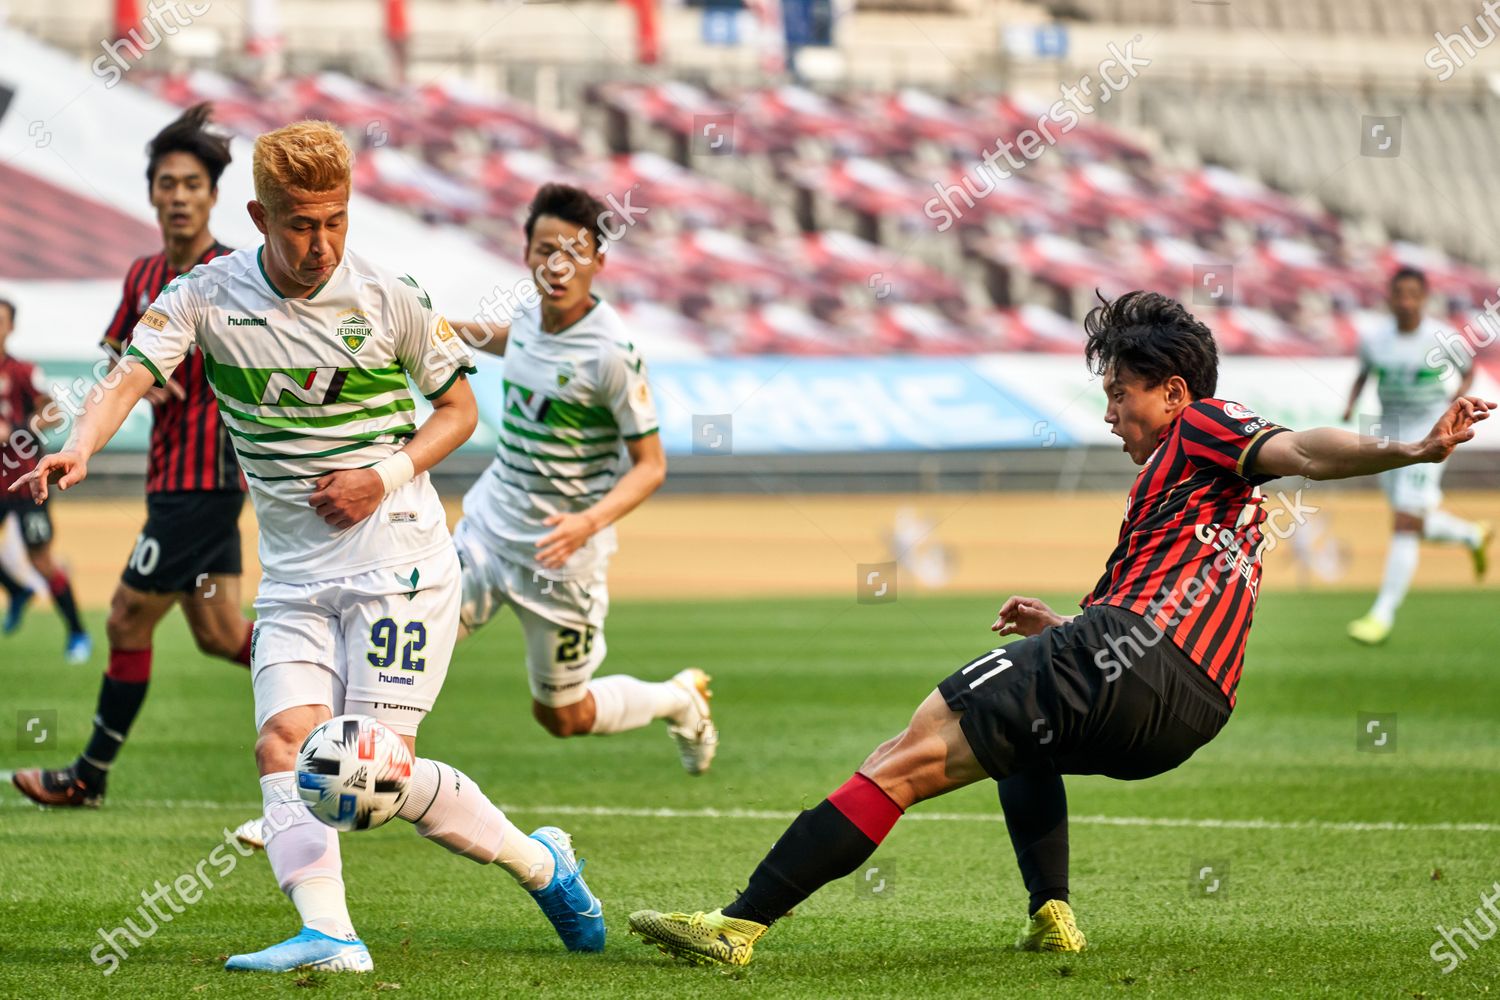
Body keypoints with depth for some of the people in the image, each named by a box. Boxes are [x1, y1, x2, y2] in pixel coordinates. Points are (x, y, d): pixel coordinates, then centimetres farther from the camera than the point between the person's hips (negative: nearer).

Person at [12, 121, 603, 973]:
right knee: (284, 742, -16)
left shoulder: (391, 300, -5)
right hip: (294, 577, 4)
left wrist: (388, 474, -10)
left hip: (399, 559, -4)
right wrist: (79, 449, -36)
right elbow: (133, 376, -15)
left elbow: (458, 406, 7)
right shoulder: (207, 296, -2)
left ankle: (542, 862, 12)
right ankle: (329, 935, -22)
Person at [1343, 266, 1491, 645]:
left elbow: (1468, 370, 7)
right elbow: (1363, 375, 14)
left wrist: (1458, 394, -12)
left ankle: (1383, 616, -13)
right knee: (1425, 525, 15)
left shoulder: (1441, 338, -10)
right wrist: (1351, 404, -4)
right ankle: (1474, 535, 49)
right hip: (1389, 439, 4)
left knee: (1405, 526, -13)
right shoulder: (1374, 341, -3)